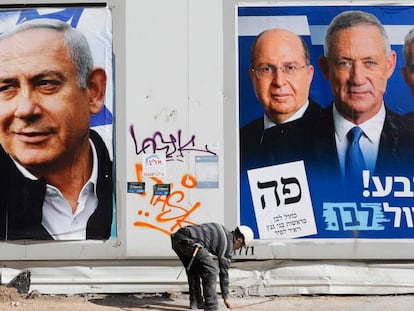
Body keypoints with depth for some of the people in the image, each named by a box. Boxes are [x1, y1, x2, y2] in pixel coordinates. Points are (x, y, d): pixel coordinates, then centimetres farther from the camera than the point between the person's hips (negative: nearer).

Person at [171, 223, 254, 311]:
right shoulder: (228, 244, 8)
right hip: (188, 241, -9)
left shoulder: (222, 231, 30)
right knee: (210, 270, 0)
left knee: (193, 269, 25)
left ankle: (195, 301, 28)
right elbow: (224, 271, 13)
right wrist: (226, 297, 21)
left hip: (176, 237, 9)